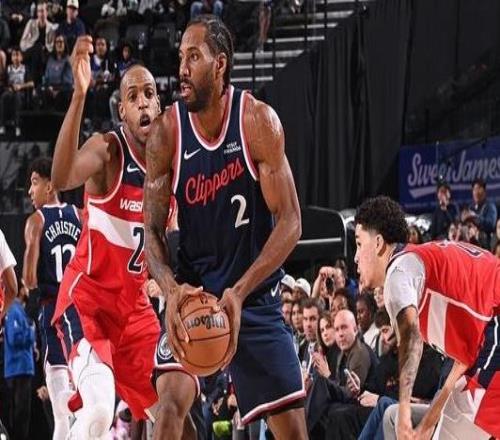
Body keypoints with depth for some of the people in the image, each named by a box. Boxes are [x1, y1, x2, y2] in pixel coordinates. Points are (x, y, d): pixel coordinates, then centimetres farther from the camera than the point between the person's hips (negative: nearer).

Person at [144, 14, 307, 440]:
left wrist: (239, 293, -26)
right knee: (171, 397, -19)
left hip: (255, 293, 0)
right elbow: (152, 230, -6)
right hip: (192, 289, 0)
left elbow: (290, 222, -15)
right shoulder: (167, 133, -10)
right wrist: (171, 289, -27)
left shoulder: (259, 121, -15)